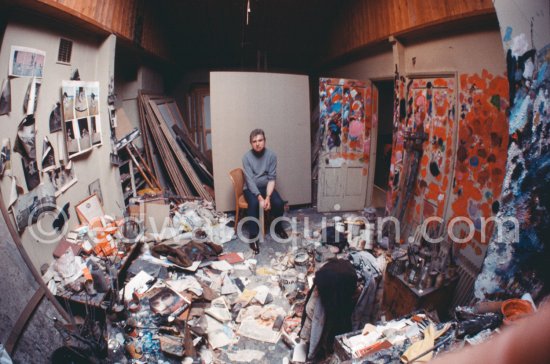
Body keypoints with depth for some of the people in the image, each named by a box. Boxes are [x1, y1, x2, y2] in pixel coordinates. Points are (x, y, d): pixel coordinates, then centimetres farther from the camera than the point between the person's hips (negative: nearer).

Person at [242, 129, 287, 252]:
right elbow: (250, 180, -18)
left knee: (279, 203, -24)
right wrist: (260, 197, -29)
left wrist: (268, 197, -25)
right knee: (254, 203, -33)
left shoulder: (271, 155, -10)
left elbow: (271, 179, -11)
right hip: (251, 188, -2)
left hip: (266, 187, 2)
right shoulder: (246, 157, -14)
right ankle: (253, 236, -21)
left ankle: (278, 227, 6)